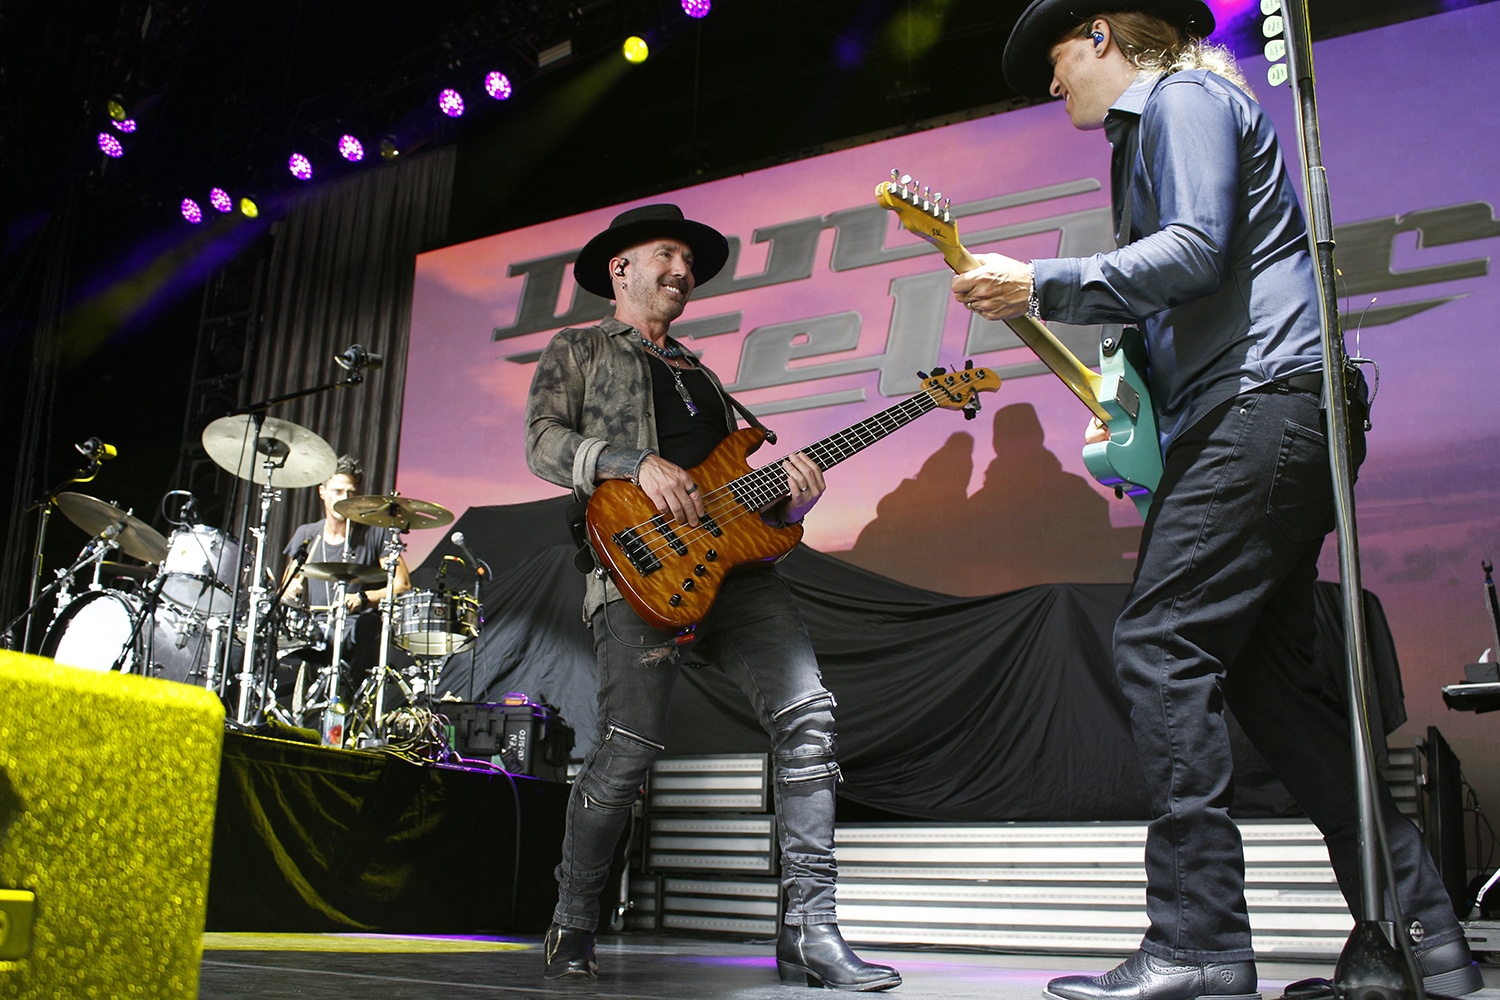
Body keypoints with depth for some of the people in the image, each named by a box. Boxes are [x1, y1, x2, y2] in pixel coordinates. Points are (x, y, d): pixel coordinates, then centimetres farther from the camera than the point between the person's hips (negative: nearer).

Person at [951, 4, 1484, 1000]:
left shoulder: (1182, 95, 0)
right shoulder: (1156, 120, 30)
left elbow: (1195, 251, -17)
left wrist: (1041, 286, -19)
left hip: (1262, 399, -10)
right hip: (1271, 419, 10)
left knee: (1161, 646, -16)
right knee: (1266, 675, 7)